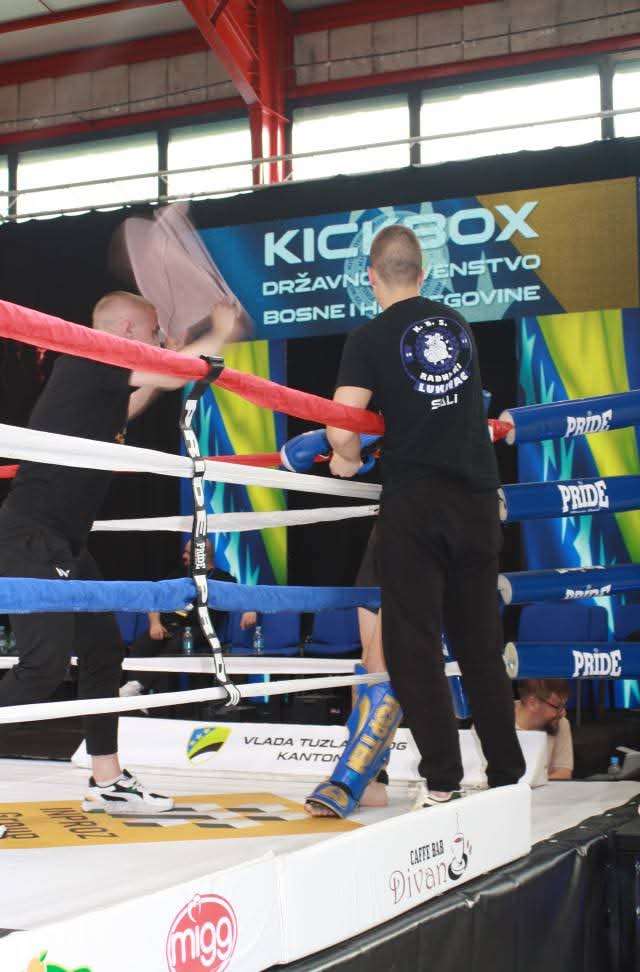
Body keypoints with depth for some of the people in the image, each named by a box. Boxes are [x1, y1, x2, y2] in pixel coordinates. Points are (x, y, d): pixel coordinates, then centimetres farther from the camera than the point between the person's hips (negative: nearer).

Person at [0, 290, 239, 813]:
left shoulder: (96, 376, 16)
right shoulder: (88, 359, -11)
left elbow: (119, 413, 37)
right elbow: (176, 374, -18)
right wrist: (222, 329, -1)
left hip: (62, 543, 10)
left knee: (103, 649, 12)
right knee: (45, 663, -14)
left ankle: (108, 782, 20)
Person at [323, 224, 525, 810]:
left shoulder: (370, 339, -6)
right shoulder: (458, 324, 11)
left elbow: (342, 430, -16)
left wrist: (350, 460, 5)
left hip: (415, 502, -5)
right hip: (477, 498, 5)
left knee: (414, 644, 2)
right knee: (480, 641, 12)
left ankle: (442, 780, 0)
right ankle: (507, 773, 16)